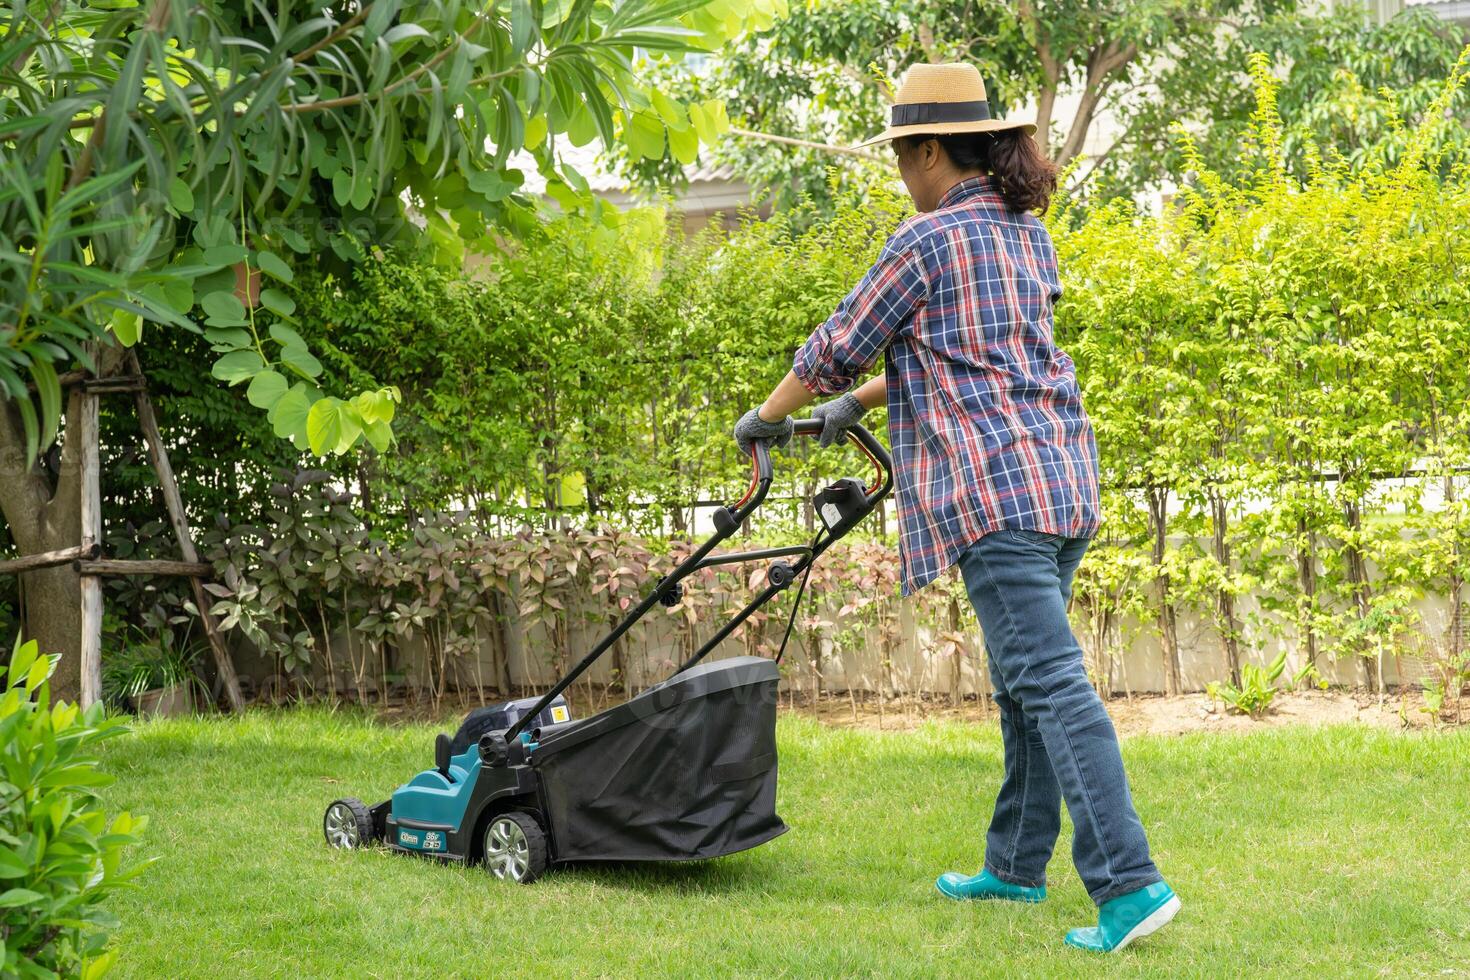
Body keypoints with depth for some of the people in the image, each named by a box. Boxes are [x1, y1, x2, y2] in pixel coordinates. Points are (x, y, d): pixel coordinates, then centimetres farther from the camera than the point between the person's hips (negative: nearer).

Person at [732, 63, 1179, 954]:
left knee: (1051, 683, -13)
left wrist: (769, 417, 17)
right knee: (1026, 682, 16)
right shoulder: (1028, 235, 17)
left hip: (994, 487, -9)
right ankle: (1017, 864, 25)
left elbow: (839, 348, 0)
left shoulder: (929, 240, -8)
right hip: (1063, 479, 9)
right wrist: (858, 404, 31)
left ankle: (1129, 883, -19)